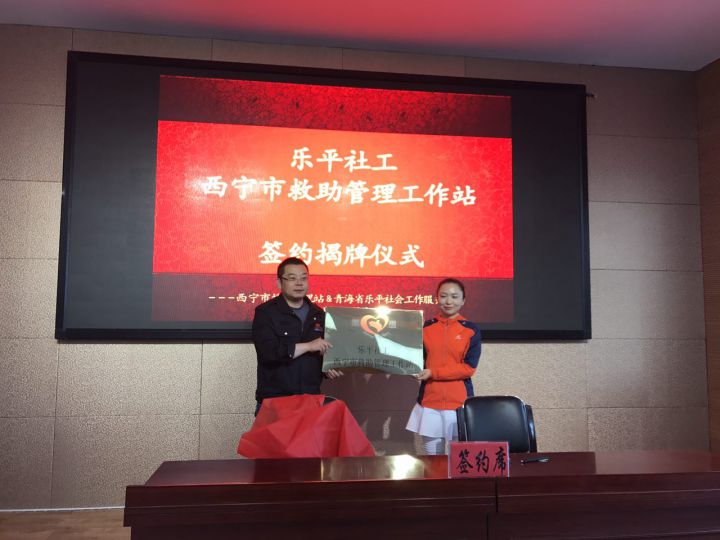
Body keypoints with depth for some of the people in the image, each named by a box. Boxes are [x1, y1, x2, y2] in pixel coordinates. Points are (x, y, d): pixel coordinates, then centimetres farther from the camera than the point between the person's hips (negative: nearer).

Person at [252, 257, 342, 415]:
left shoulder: (318, 314, 12)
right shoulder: (265, 312, -5)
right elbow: (268, 352, -20)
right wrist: (308, 346, -18)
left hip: (311, 400, 4)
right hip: (274, 400, -4)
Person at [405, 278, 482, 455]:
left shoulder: (471, 330, -1)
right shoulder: (425, 327, 6)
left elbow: (469, 367, -8)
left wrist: (433, 373, -14)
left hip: (459, 401, -2)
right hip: (429, 400, 2)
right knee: (431, 458, 8)